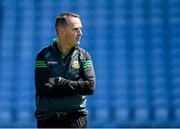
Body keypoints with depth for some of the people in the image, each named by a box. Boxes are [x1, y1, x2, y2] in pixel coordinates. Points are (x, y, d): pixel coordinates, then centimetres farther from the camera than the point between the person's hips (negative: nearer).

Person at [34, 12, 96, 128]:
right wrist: (77, 85, -12)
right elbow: (42, 89, -13)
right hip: (48, 118, -1)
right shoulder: (44, 56, 1)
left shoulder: (84, 55, 6)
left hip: (76, 119, 1)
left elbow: (90, 86, -8)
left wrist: (59, 81, -13)